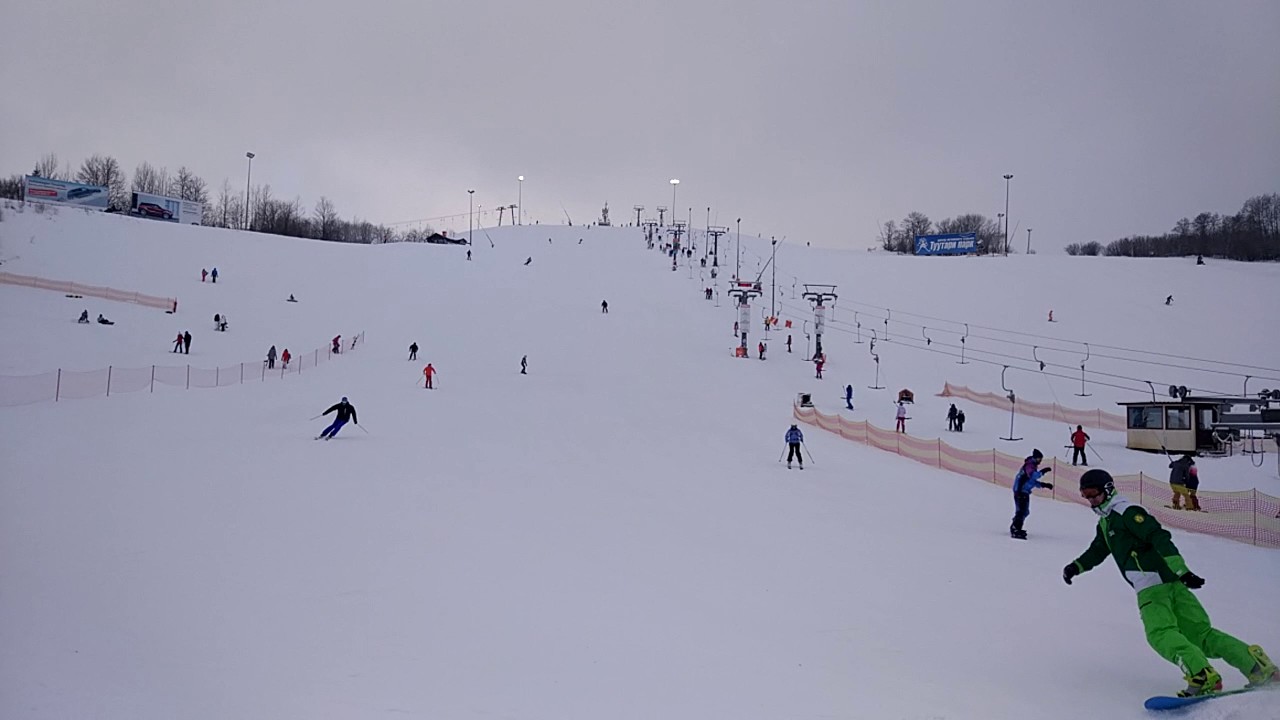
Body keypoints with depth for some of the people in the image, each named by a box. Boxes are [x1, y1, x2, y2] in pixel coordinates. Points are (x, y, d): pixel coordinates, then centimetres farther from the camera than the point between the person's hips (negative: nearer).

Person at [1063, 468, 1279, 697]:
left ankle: (1203, 676, -34)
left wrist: (1180, 570, -28)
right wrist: (1076, 567, 21)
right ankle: (1259, 667, -1)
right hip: (1150, 588, 9)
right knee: (1200, 633, 3)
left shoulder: (1125, 512, -7)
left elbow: (1159, 538, -18)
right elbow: (1097, 551, 38)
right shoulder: (1105, 523, 23)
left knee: (1161, 633, -22)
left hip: (1155, 583, -9)